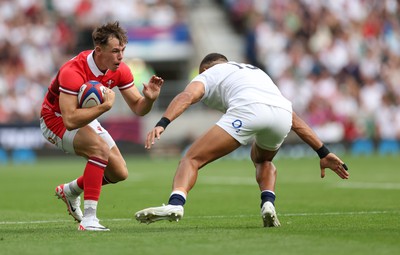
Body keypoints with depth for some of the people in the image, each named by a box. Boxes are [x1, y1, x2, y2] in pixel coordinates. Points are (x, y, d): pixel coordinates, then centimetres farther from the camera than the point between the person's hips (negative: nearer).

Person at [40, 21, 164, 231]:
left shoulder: (120, 71, -13)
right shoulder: (73, 72, -34)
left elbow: (138, 108, -7)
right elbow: (70, 120, -40)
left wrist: (149, 99, -29)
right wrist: (105, 106, -44)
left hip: (85, 119, 8)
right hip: (56, 120, -8)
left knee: (119, 173, 3)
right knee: (101, 148, -34)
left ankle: (70, 190, 30)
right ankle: (88, 218, -32)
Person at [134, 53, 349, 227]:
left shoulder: (207, 75, 29)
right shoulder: (254, 71, 44)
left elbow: (187, 96, 4)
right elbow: (295, 120, 39)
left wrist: (162, 124, -11)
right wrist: (323, 153, 37)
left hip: (247, 109, -5)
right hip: (282, 111, 5)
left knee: (192, 159, 2)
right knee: (262, 160, 36)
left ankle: (175, 203, -25)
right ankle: (268, 204, 10)